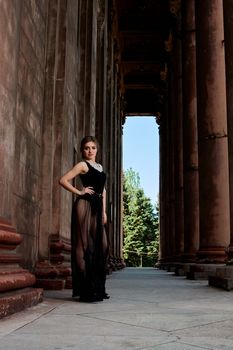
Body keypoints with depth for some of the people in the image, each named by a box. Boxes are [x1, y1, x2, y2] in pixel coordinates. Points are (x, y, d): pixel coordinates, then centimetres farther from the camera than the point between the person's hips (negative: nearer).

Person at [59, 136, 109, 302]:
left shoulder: (100, 167, 21)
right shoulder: (82, 165, -1)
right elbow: (63, 180, -11)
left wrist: (104, 211, 14)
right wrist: (79, 192, -8)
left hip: (97, 207, 8)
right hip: (85, 206, -8)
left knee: (101, 245, 6)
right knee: (85, 245, -7)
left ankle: (97, 288, 15)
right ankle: (86, 290, -4)